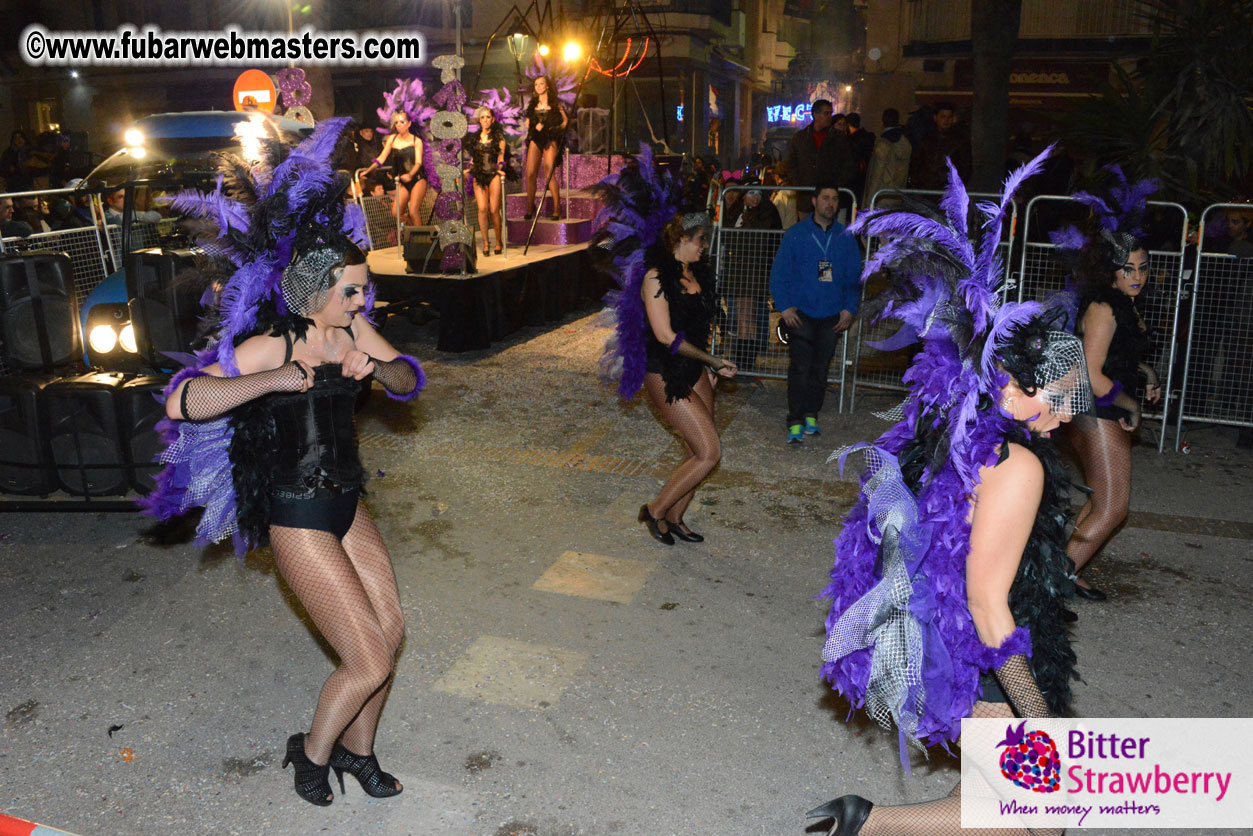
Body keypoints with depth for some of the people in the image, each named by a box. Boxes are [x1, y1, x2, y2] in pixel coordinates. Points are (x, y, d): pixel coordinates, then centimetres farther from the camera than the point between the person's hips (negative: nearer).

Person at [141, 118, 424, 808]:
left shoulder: (352, 329, 0)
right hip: (297, 517, -7)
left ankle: (356, 749, 36)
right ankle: (312, 753, 25)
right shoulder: (271, 345, -19)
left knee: (390, 630, 12)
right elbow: (181, 402, -26)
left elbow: (410, 382, 7)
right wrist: (273, 380, -39)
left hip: (345, 503, 7)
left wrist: (376, 367, -16)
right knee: (368, 663, -5)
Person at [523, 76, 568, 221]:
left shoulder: (555, 104, 7)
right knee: (530, 174, -7)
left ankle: (557, 208, -7)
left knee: (550, 174, -12)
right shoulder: (532, 104, 17)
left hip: (550, 140, -3)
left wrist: (553, 129, -9)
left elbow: (565, 121, 5)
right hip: (535, 140, 4)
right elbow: (528, 123, 19)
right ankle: (530, 208, 1)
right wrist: (535, 127, -2)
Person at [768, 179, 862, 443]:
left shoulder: (845, 238, 7)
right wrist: (784, 306, -8)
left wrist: (849, 309, 1)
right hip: (800, 313, -3)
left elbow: (854, 278, 12)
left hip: (832, 315, 3)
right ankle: (796, 423, -5)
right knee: (800, 368, -8)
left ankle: (811, 415, 18)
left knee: (820, 369, 6)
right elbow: (779, 274, 0)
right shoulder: (795, 235, 0)